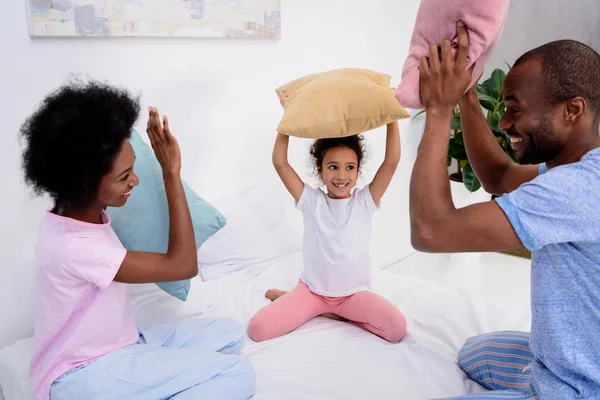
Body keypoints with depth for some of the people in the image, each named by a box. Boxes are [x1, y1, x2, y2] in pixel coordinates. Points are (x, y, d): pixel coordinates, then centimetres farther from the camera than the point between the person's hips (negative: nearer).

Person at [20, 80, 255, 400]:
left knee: (228, 333, 2)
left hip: (113, 347, 9)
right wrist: (171, 173, -26)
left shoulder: (82, 210, -4)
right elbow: (183, 265, -27)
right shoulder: (71, 246, -31)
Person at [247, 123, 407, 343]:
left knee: (397, 328, -24)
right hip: (312, 290, -1)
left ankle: (335, 313, -1)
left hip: (354, 294, 1)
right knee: (258, 329, -19)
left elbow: (391, 161, -15)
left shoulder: (365, 201, -5)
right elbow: (279, 162, -12)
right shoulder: (311, 201, -5)